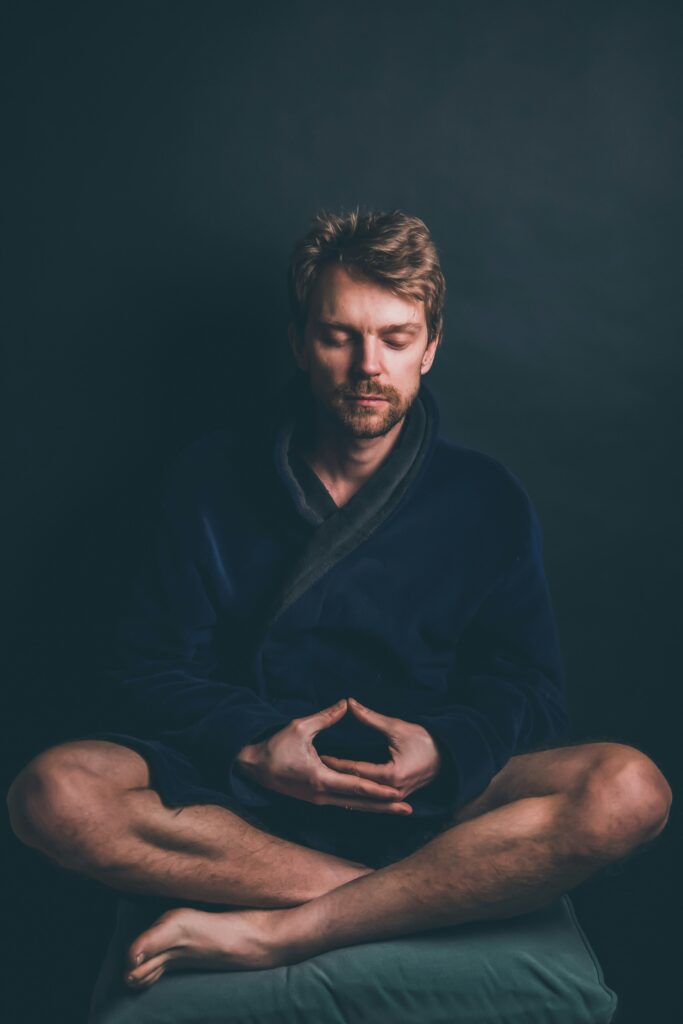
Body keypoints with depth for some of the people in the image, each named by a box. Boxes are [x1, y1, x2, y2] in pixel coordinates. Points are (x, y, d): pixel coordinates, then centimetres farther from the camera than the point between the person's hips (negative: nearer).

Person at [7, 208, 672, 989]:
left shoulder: (487, 502, 7)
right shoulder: (211, 480, 6)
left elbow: (527, 687, 5)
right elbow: (149, 671, 3)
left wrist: (444, 749, -17)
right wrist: (250, 745, -16)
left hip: (425, 802, 1)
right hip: (240, 789, 0)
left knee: (628, 790, -27)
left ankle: (272, 932, -27)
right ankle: (421, 896, -23)